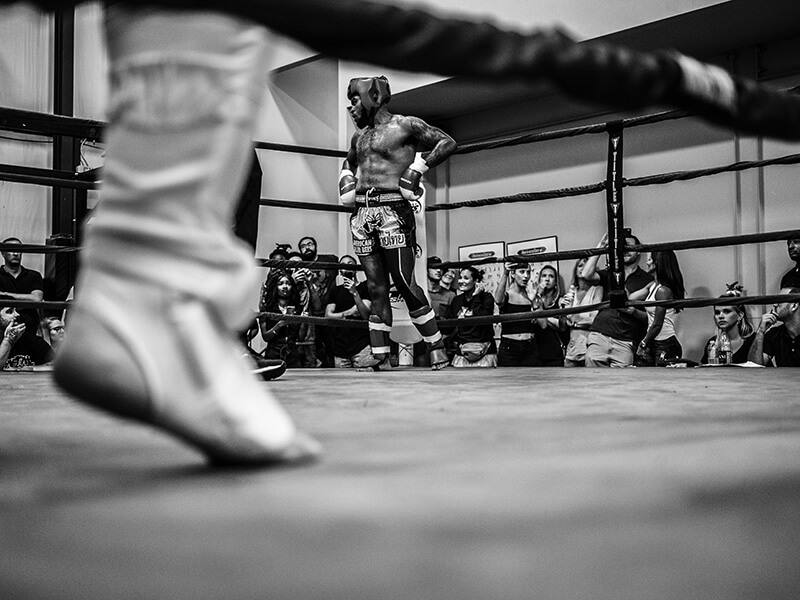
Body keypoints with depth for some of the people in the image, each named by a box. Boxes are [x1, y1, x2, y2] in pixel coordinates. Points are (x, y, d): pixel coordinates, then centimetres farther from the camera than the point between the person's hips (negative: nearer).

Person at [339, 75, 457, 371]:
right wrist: (346, 180, 19)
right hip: (361, 213, 6)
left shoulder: (405, 125, 1)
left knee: (405, 284, -9)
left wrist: (417, 168, -9)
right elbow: (348, 163, 40)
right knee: (376, 288, 4)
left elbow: (448, 142, -3)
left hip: (392, 212, -6)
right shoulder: (359, 136, 21)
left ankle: (437, 347, 0)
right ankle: (380, 354, 4)